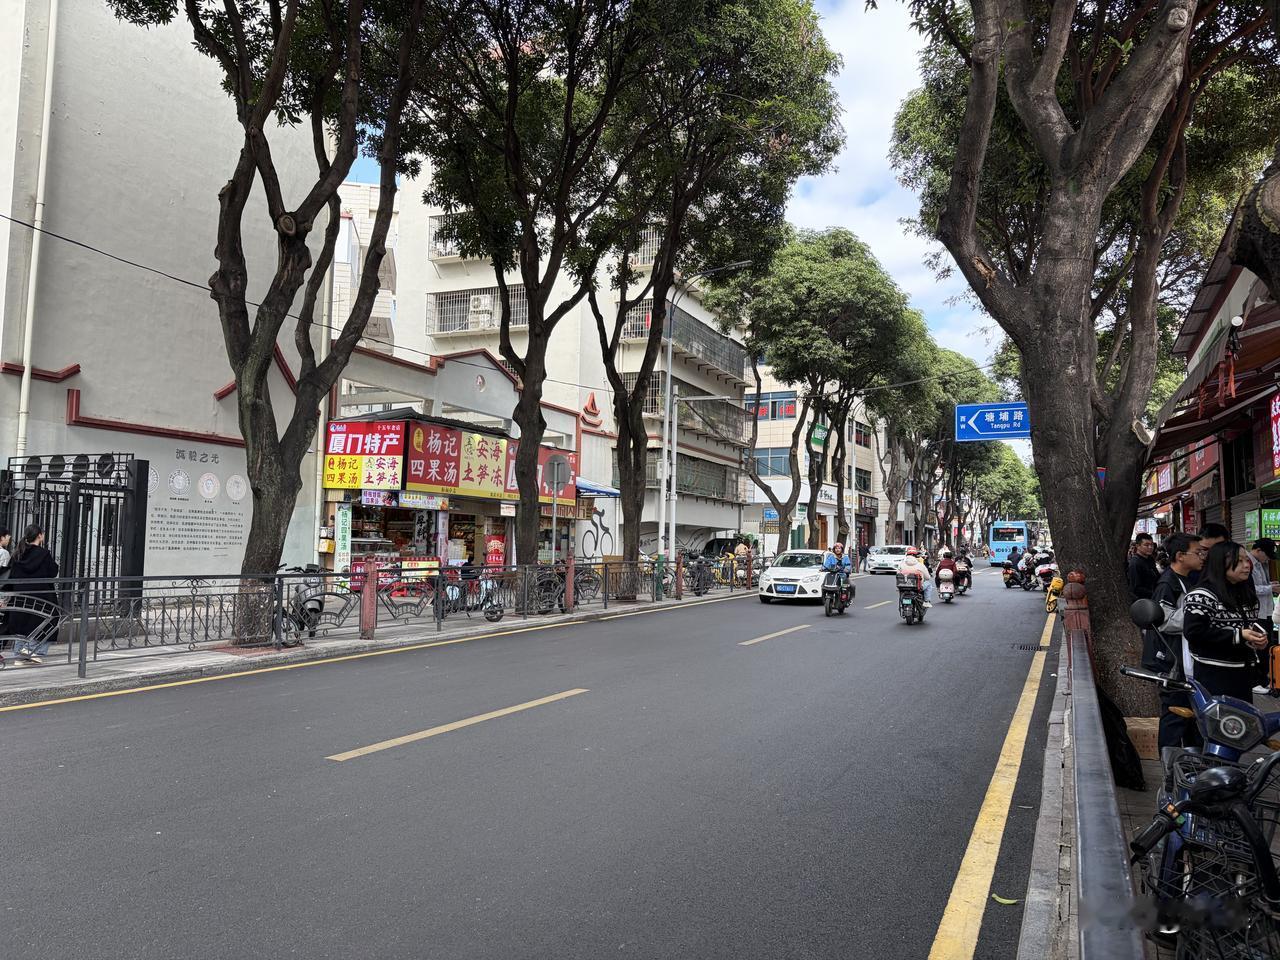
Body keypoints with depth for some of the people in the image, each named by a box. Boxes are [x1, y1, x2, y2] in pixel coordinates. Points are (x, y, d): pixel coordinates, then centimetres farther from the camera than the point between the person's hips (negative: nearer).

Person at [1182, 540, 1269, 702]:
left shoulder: (1247, 594, 13)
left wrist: (1259, 637, 3)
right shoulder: (1202, 597, -16)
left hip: (1243, 674, 9)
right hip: (1214, 675, -8)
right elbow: (1193, 632, -23)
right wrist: (1238, 636, -22)